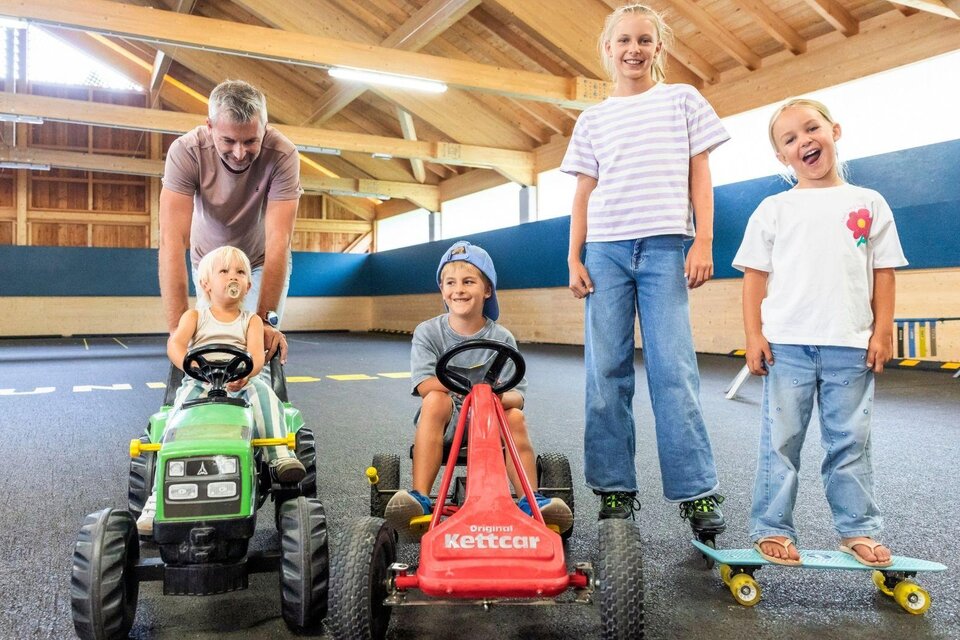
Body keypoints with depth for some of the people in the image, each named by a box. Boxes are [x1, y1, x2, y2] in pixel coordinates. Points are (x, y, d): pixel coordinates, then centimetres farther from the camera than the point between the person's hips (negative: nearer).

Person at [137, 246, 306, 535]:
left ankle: (281, 457, -38)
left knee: (263, 391, -32)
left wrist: (246, 373, -28)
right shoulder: (195, 315, 16)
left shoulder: (251, 321, 16)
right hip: (198, 384, 0)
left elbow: (257, 354, -2)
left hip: (240, 385, 0)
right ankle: (157, 499, -27)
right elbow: (175, 345, -3)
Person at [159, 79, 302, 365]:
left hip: (263, 262, 0)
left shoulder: (282, 154, -33)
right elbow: (172, 239, -37)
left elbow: (278, 240, -36)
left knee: (265, 341, -8)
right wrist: (178, 328, -44)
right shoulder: (185, 151, -32)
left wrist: (266, 319, -42)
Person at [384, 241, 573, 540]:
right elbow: (425, 385, -17)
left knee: (515, 416, -29)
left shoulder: (502, 338, 0)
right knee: (435, 400, -32)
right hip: (444, 424, 0)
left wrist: (499, 396, -33)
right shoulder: (428, 332, -1)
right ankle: (420, 499, -36)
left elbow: (517, 395, -9)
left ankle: (530, 500, -24)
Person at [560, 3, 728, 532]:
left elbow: (699, 176, 8)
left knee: (673, 370, -8)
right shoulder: (593, 119, 16)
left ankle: (696, 492, 0)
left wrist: (703, 241, -4)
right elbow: (584, 193, 13)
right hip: (605, 250, 2)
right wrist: (574, 258, 3)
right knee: (606, 373, 0)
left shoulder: (682, 100, 13)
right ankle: (614, 490, 8)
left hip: (665, 246, -2)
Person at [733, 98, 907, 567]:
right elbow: (755, 275, 3)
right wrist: (754, 335, -4)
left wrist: (882, 332, 1)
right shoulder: (774, 209, 6)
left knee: (850, 441, 9)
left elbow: (883, 272, 9)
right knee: (781, 439, 3)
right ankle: (771, 529, 12)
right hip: (786, 343, -1)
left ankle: (857, 529, 21)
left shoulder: (869, 203, 10)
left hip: (851, 345, 1)